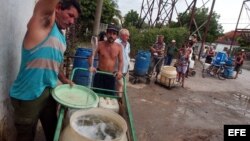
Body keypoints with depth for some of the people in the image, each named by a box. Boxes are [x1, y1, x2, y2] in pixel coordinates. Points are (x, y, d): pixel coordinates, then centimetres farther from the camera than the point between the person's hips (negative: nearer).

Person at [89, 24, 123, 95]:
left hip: (111, 76, 1)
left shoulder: (119, 47, -4)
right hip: (99, 74, -1)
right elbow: (92, 56, -8)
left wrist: (120, 71, -19)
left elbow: (121, 61, 0)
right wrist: (91, 66, -29)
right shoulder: (100, 44, -7)